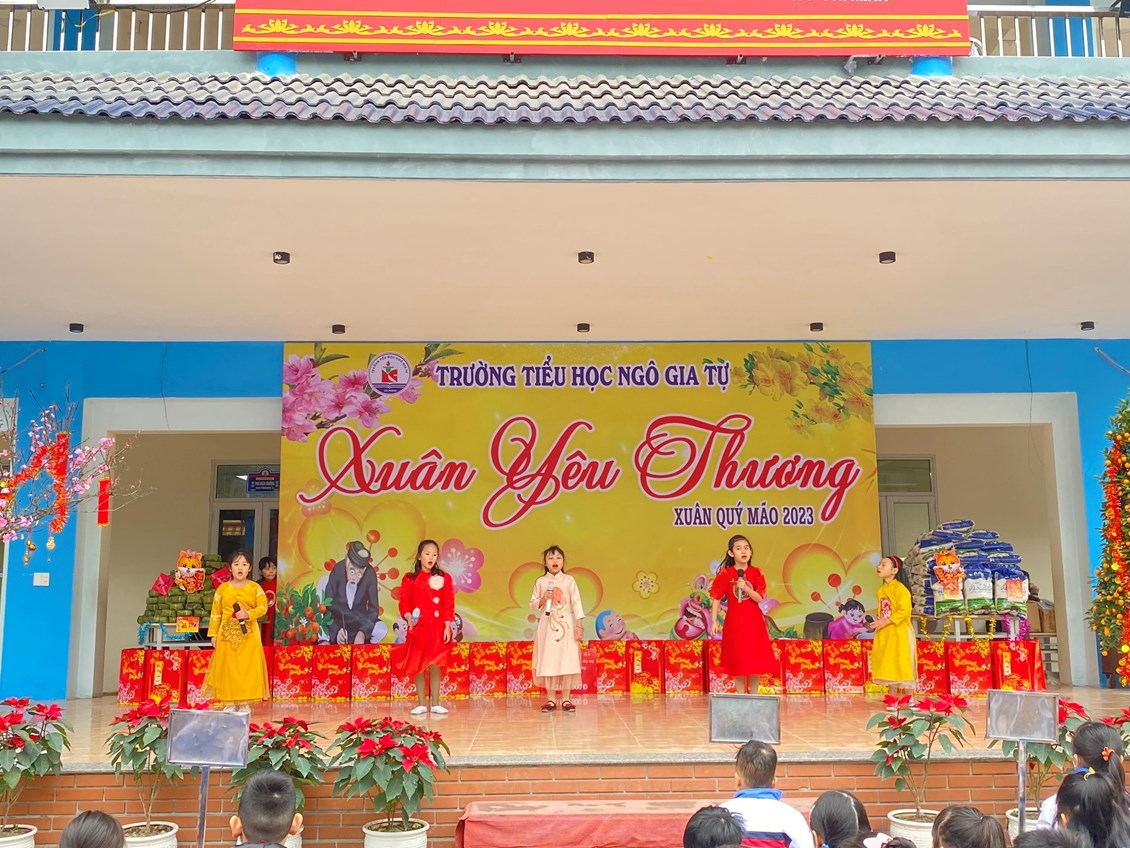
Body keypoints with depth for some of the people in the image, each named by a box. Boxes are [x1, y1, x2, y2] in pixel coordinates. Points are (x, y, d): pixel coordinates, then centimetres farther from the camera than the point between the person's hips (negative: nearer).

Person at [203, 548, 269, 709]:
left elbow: (263, 607, -4)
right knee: (227, 669, 2)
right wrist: (213, 634, 2)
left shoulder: (255, 587, 1)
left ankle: (244, 703, 9)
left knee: (247, 668, 0)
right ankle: (229, 703, 12)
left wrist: (248, 614, -20)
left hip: (248, 636, -1)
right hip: (227, 635, 1)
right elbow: (216, 613, 5)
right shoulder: (223, 588, 4)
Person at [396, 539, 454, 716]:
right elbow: (404, 602, 0)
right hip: (417, 627, 0)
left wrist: (447, 626, -5)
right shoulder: (409, 579, 3)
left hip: (437, 628, 0)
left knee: (435, 666, 1)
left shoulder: (444, 578, 4)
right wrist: (408, 617, -19)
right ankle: (421, 703, 12)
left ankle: (435, 703, 9)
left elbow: (449, 604, 2)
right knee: (418, 666, 4)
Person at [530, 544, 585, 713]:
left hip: (566, 625, -1)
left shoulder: (569, 581, 1)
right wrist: (543, 600, -13)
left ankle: (566, 699, 5)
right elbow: (532, 603, 7)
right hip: (547, 626, 1)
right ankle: (551, 699, 9)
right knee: (548, 661, 0)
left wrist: (580, 625, -8)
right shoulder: (540, 582, 4)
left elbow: (576, 603, -2)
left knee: (567, 660, -3)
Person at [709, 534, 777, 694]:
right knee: (738, 660, 1)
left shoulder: (756, 573, 0)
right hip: (735, 622, -2)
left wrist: (746, 588, -23)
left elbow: (759, 598, -7)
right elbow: (716, 598, -4)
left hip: (754, 622, 2)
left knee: (756, 660, 4)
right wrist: (714, 621, -9)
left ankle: (754, 695, 16)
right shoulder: (725, 573, -5)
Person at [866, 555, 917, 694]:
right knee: (889, 666, 10)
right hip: (885, 633, 8)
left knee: (903, 665, -3)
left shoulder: (899, 588, -13)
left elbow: (904, 611, -20)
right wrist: (878, 623, 0)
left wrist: (885, 622, -21)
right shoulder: (881, 590, 12)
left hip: (900, 632, -8)